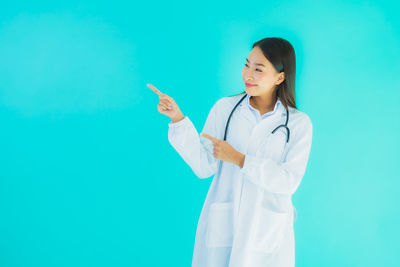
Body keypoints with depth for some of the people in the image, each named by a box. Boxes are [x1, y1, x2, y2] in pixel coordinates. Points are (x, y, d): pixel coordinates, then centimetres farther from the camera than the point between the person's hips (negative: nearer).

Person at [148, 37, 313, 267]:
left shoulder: (299, 123, -2)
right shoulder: (225, 108, 1)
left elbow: (289, 181, -11)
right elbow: (204, 167, -4)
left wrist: (238, 158, -16)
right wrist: (178, 119, -14)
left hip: (268, 234, -1)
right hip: (221, 228, 1)